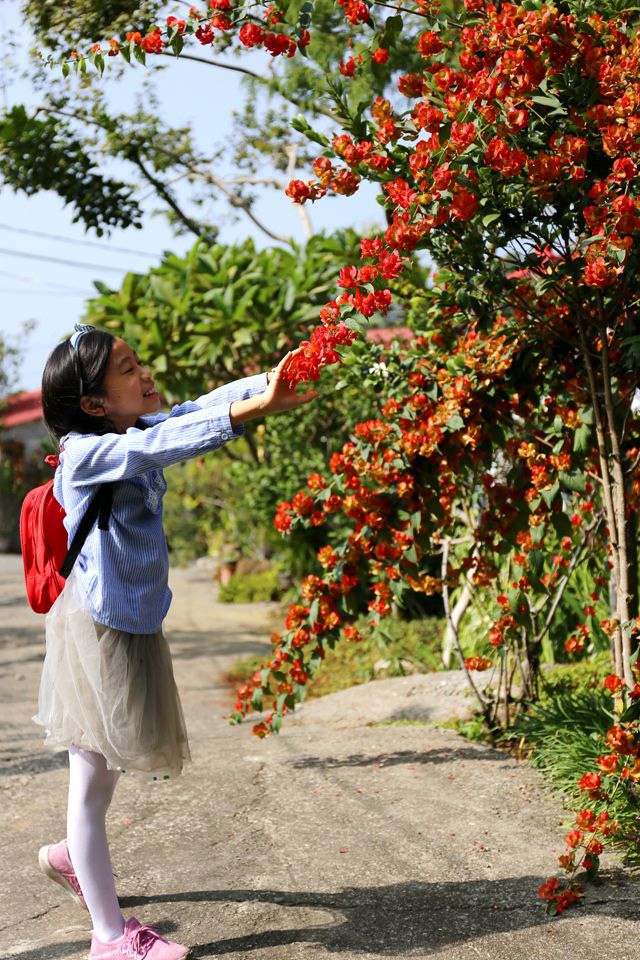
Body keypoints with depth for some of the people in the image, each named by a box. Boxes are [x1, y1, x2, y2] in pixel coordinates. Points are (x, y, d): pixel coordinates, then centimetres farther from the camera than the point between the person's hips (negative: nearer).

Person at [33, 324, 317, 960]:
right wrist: (255, 409, -46)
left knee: (114, 766, 20)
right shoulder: (87, 452, -20)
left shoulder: (136, 432, 5)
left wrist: (271, 379, -21)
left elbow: (197, 408, -4)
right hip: (97, 627, -8)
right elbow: (166, 444, -35)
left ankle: (71, 855, 46)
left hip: (135, 623, 8)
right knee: (93, 778, 4)